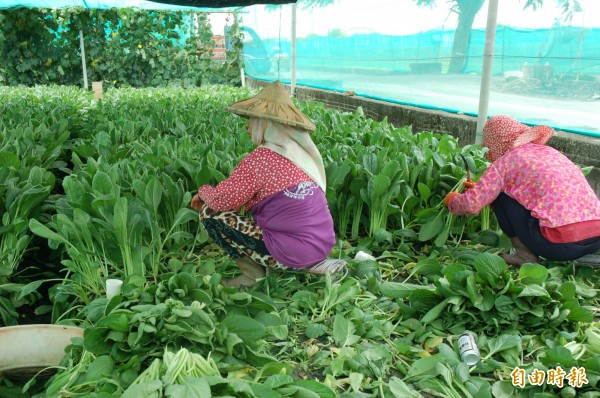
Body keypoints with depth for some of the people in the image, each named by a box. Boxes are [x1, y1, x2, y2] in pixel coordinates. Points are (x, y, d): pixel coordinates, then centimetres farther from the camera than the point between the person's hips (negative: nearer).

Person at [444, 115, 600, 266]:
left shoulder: (505, 162, -1)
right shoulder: (550, 152, 22)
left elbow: (471, 204, -5)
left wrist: (452, 200, 18)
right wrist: (481, 187, 40)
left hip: (562, 245, -7)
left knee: (499, 195, 8)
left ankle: (526, 256, 9)